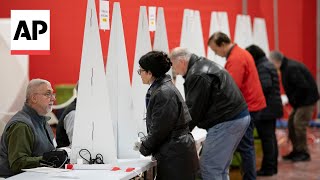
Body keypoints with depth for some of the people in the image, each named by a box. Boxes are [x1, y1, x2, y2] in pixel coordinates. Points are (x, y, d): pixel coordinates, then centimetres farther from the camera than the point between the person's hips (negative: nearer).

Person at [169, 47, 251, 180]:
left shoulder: (197, 75, -16)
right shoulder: (204, 65, 18)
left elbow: (194, 109, -14)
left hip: (226, 122, -11)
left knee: (208, 167, -6)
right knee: (220, 167, 16)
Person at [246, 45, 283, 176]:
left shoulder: (262, 67, -15)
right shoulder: (267, 64, 17)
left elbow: (265, 87, -26)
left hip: (265, 109, -10)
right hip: (272, 107, 10)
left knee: (266, 138, -6)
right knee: (270, 137, 14)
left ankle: (267, 168, -3)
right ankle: (272, 166, 21)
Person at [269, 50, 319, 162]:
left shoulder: (291, 68, -23)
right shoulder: (287, 67, 10)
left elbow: (303, 86, -28)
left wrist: (293, 99, -18)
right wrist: (291, 100, 4)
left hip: (307, 100, -11)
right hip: (300, 101, 11)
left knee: (299, 124, -10)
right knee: (291, 123, 12)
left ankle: (303, 153, 1)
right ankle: (296, 151, 19)